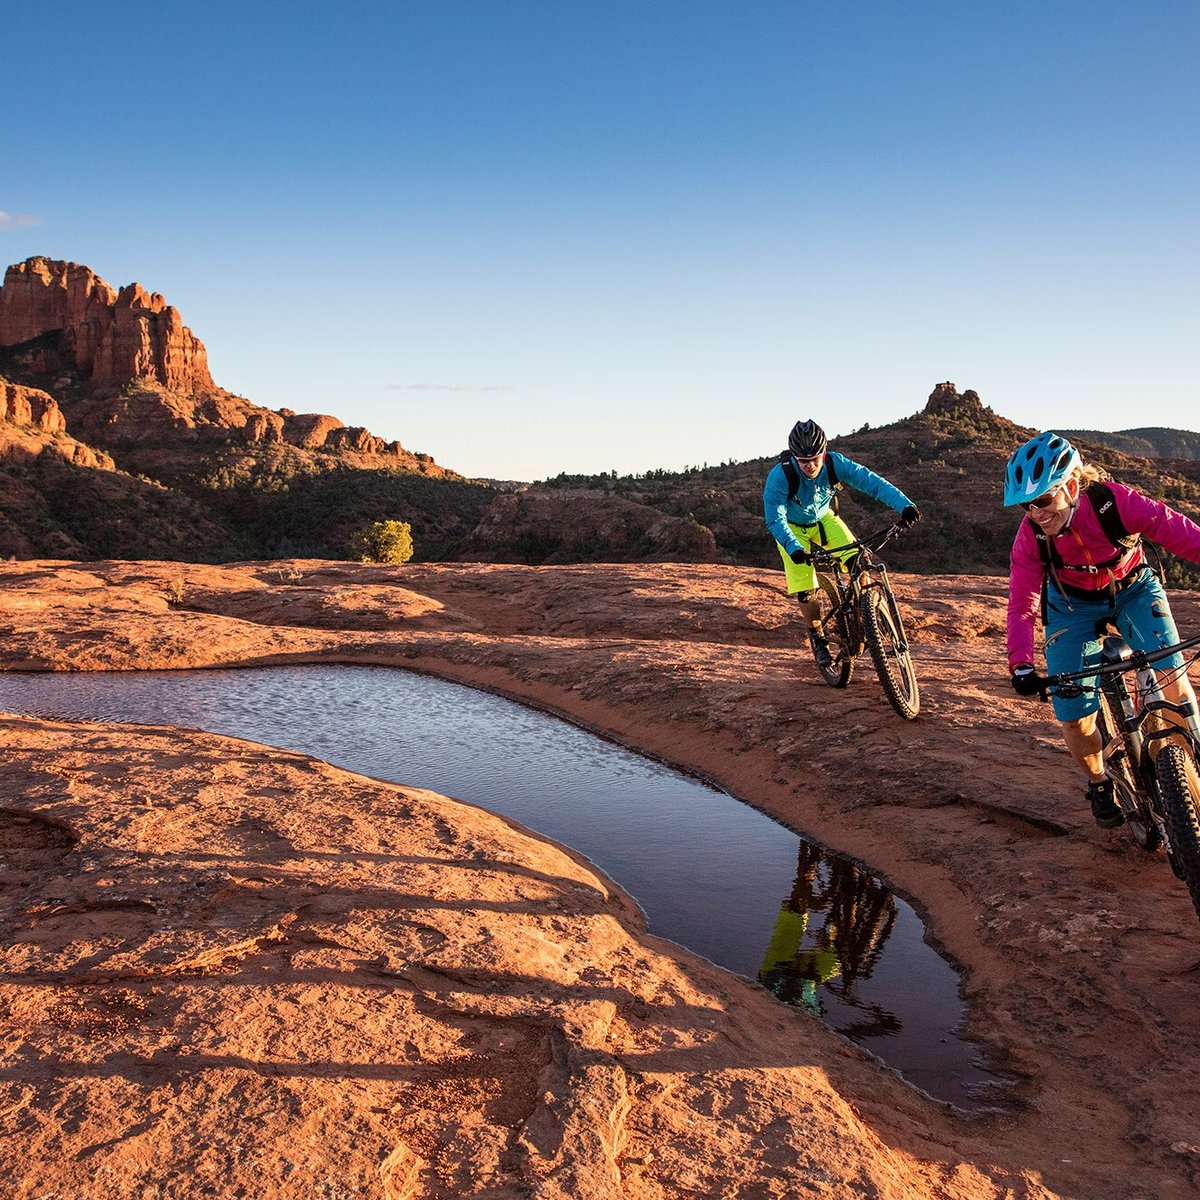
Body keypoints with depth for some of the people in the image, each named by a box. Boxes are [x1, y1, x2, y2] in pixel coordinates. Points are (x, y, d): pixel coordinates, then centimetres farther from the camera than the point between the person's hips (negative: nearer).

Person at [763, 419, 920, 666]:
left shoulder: (834, 463, -27)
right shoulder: (780, 476, -34)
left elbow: (870, 480, -31)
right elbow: (775, 519, -35)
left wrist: (904, 505, -44)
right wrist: (794, 549, -50)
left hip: (823, 518, 2)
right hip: (793, 528, -2)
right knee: (805, 592, -10)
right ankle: (818, 638, 15)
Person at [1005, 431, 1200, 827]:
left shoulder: (1113, 500, -32)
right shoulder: (1030, 535, -25)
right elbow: (1022, 604, -22)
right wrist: (1021, 666, -34)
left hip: (1133, 590, -1)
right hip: (1074, 604, 1)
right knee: (1073, 715, -7)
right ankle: (1099, 785, 23)